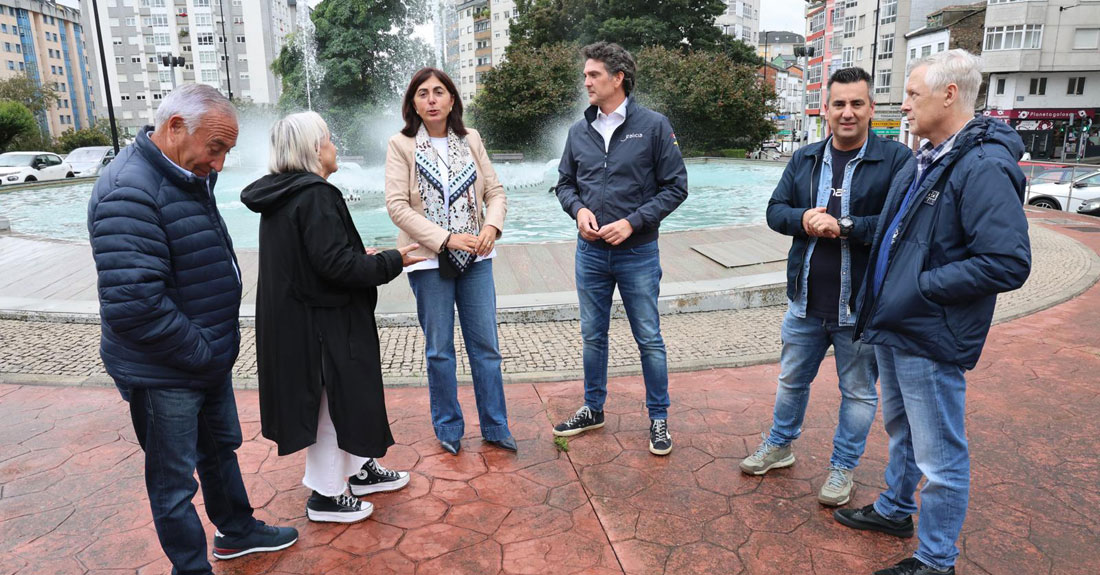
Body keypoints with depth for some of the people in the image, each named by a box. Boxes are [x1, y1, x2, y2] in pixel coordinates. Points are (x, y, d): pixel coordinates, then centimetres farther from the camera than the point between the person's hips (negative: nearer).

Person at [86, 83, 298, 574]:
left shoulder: (189, 178, 6)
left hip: (209, 360, 9)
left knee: (220, 449, 24)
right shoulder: (129, 193, -25)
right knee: (175, 481, 8)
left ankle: (237, 532, 43)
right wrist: (202, 351, -20)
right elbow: (133, 305, -31)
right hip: (163, 376, -9)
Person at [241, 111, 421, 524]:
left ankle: (359, 470, 38)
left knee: (343, 398, 22)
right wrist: (390, 262, -13)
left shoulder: (281, 194, 9)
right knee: (333, 403, 6)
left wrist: (364, 259, 15)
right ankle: (325, 496, 22)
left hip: (294, 319, 10)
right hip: (321, 323, -10)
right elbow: (337, 264, -26)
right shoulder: (315, 196, -22)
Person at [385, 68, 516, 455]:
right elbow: (397, 206, -10)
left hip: (476, 259, 3)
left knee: (486, 346, 7)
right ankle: (448, 428, 25)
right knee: (439, 350, 8)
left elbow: (495, 190, 7)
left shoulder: (471, 140, 7)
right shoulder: (402, 145, -3)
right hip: (430, 261, -2)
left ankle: (495, 427, 21)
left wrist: (492, 225, -14)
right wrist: (446, 238, -19)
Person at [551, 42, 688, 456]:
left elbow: (675, 187, -6)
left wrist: (633, 222, -16)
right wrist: (579, 209, -9)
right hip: (590, 252, 4)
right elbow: (565, 184, 13)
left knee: (649, 339, 6)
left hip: (638, 253, -4)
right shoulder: (579, 131, 6)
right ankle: (593, 409, 32)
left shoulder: (653, 126, -6)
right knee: (592, 335, 15)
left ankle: (659, 417, 23)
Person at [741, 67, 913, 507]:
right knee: (792, 379, 21)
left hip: (862, 306, -4)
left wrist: (845, 226, -24)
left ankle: (843, 467, 33)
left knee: (858, 392, 13)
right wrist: (803, 219, -16)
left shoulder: (897, 160, -10)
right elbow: (775, 210, 4)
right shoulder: (805, 160, 6)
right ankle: (779, 446, 42)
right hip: (806, 302, 5)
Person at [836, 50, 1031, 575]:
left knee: (939, 457, 5)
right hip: (892, 326, 10)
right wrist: (881, 299, 12)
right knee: (901, 430, 26)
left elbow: (1008, 264, -26)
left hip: (931, 340, -10)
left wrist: (921, 287, -21)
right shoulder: (924, 161, 10)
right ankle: (895, 511, 46)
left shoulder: (985, 167, -20)